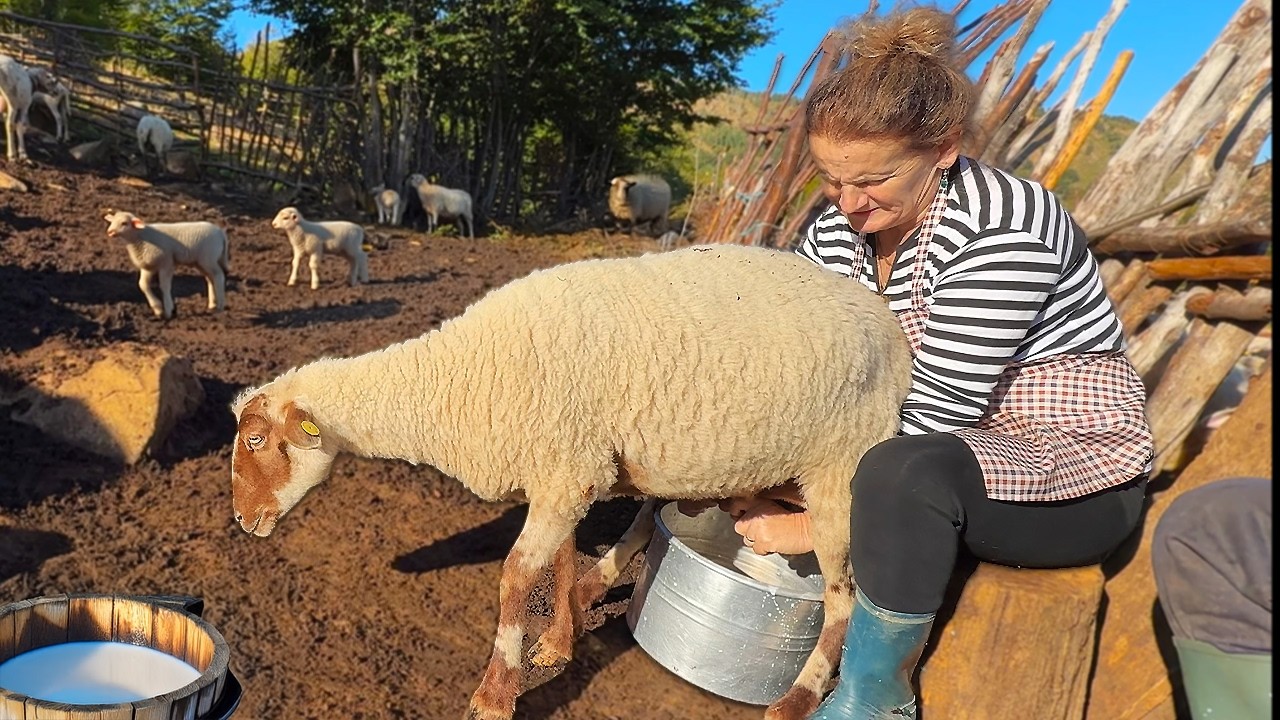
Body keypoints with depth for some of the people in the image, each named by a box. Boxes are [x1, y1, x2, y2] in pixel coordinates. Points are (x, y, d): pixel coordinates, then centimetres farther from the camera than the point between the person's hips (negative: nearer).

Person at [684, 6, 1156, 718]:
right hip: (949, 445, 7)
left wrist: (812, 525, -24)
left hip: (1076, 471, -7)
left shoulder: (1003, 230, -26)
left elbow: (934, 416, -27)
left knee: (905, 473, -37)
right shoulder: (841, 229, -4)